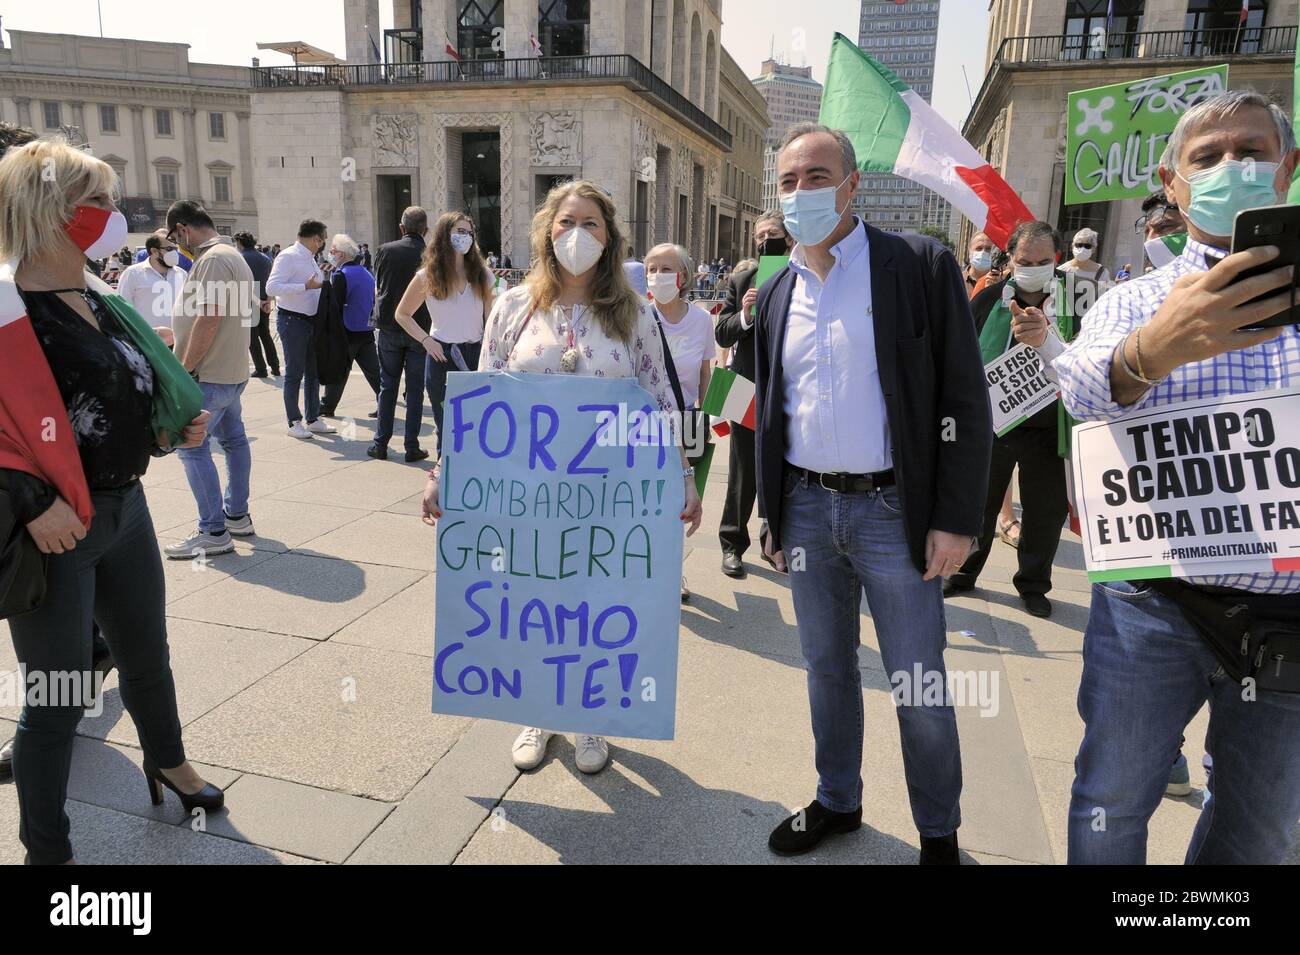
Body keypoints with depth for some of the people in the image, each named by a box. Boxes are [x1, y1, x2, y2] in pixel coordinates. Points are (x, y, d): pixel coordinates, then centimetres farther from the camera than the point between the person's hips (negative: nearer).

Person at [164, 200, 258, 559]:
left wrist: (185, 367, -16)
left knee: (191, 446, -8)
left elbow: (208, 318, -24)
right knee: (233, 439, 16)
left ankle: (213, 532, -5)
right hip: (232, 369, 11)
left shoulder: (213, 259, -16)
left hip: (211, 373, -11)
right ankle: (237, 516, 26)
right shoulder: (232, 254, 17)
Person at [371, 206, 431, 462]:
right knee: (415, 388, 6)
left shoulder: (386, 250, -4)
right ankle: (412, 446, 8)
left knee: (387, 386, 11)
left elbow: (377, 281, 10)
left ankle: (381, 443, 13)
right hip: (420, 329, -1)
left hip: (389, 327, 1)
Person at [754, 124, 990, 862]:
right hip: (806, 509, 5)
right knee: (828, 668, 17)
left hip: (894, 509, -4)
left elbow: (965, 401, -8)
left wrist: (957, 519, -12)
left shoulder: (922, 265, -6)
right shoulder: (778, 292, 9)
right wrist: (772, 508, 13)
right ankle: (838, 801, 37)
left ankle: (939, 832, 29)